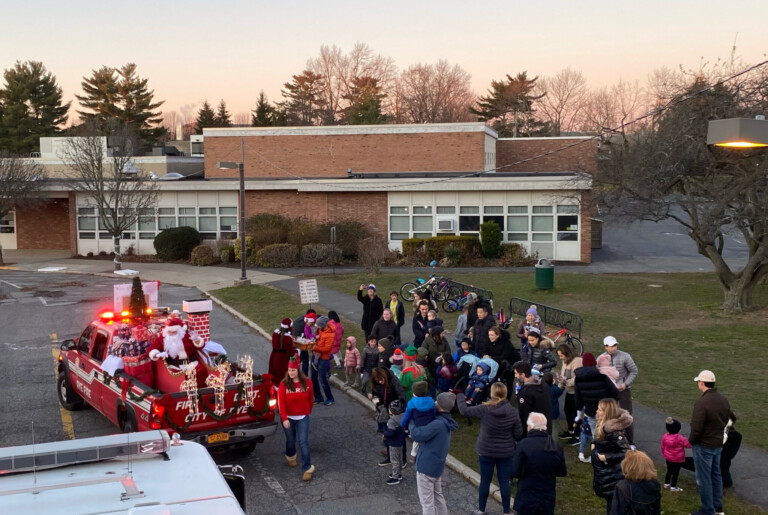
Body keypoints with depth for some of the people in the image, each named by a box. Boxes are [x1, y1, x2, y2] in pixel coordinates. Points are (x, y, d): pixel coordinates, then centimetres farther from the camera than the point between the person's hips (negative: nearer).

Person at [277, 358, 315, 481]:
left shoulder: (307, 382, -8)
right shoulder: (284, 384, -14)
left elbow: (310, 398, 7)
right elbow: (281, 402, -15)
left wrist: (309, 411, 13)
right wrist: (284, 418, -21)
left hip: (303, 417, 0)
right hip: (288, 417, 0)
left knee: (303, 442, -6)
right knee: (290, 440, 18)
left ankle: (307, 468, -1)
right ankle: (291, 456, 49)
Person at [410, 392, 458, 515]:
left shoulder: (438, 424, -26)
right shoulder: (445, 423, 6)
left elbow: (417, 435, -30)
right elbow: (426, 432, 15)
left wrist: (411, 422, -13)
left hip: (426, 466, -9)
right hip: (437, 465, 9)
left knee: (427, 501, 1)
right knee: (438, 496, 22)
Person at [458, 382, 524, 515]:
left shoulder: (484, 409, -16)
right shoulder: (513, 411, -12)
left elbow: (464, 410, -6)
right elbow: (518, 434, -9)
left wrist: (460, 396, 10)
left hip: (486, 451, -1)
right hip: (506, 453, 1)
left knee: (485, 481, 13)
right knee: (504, 481, 10)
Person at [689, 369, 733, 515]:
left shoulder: (702, 402, -26)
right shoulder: (723, 400, 0)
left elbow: (696, 428, -24)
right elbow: (727, 419, 11)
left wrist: (691, 441, -7)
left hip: (704, 446, -8)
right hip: (718, 444, 8)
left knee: (703, 478, 4)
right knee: (716, 475, 20)